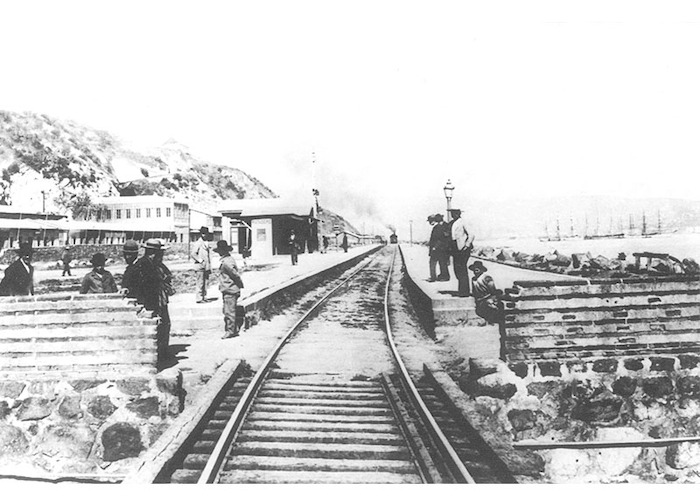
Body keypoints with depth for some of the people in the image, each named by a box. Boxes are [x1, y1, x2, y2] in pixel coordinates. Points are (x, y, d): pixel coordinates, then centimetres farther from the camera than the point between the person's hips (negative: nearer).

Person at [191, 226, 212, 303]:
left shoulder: (206, 243, 16)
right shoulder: (198, 243, -9)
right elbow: (193, 254, -15)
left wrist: (209, 267, 19)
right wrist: (200, 260, -16)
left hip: (206, 267, 8)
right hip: (200, 266, -8)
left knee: (205, 283, 10)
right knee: (200, 283, -7)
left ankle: (204, 297, 16)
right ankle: (199, 299, -4)